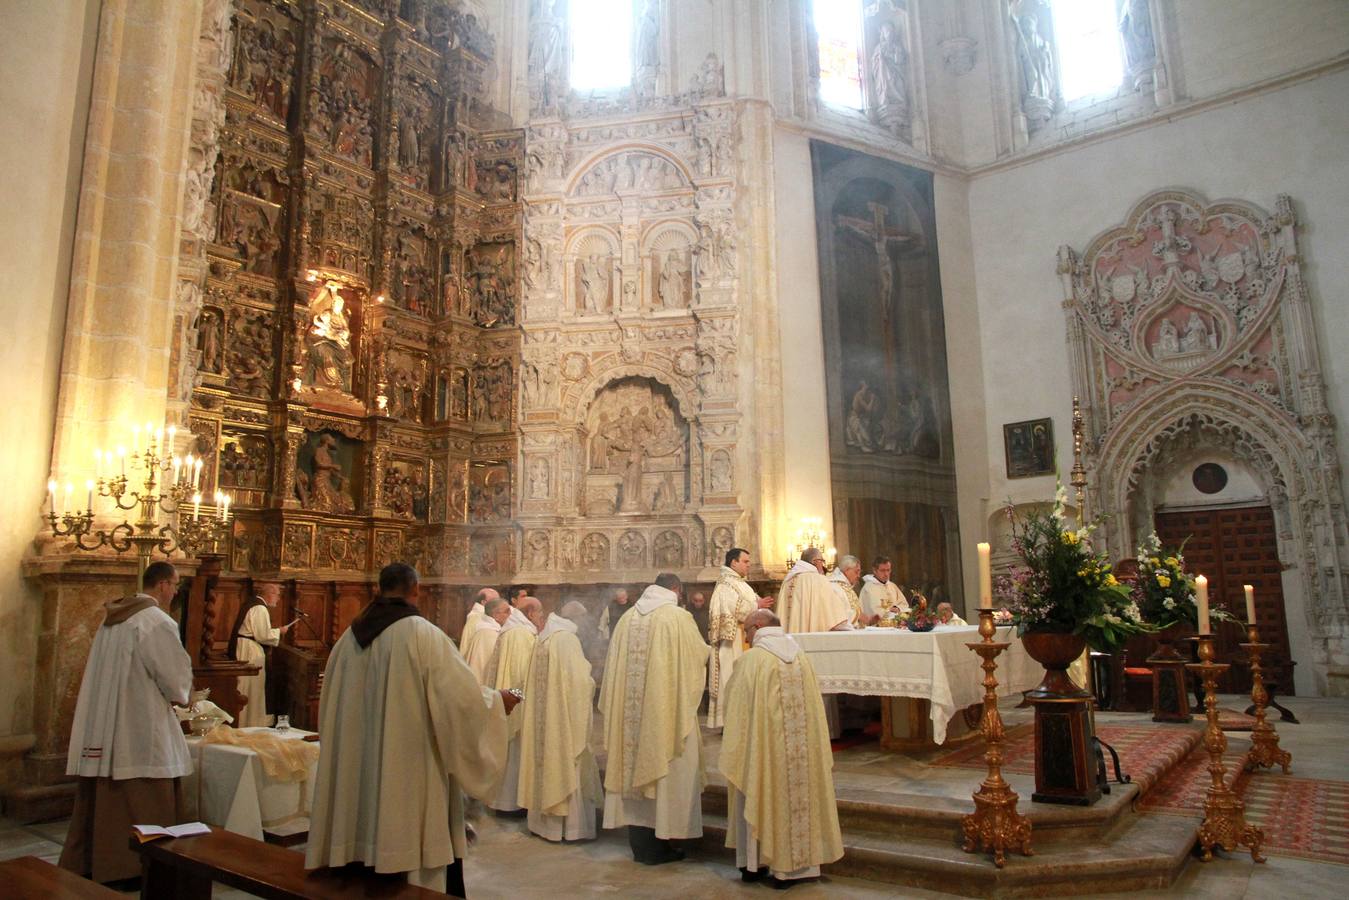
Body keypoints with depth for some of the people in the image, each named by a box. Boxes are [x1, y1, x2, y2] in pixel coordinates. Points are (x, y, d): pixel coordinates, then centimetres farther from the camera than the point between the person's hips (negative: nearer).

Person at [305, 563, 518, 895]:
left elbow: (331, 705, 15)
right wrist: (496, 700, 2)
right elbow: (464, 696, -17)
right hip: (411, 777, -6)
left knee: (364, 841, 17)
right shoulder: (424, 634, -14)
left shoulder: (350, 637, 4)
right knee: (417, 857, 6)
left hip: (358, 777, 6)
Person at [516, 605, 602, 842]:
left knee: (546, 761, 15)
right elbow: (579, 680, -19)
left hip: (543, 716, 8)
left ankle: (542, 820, 23)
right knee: (567, 767, 0)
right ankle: (571, 825, 7)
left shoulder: (543, 638, 9)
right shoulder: (567, 639, -16)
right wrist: (590, 685, 0)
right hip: (565, 715, -8)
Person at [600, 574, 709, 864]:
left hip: (631, 711, 5)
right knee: (664, 772, 6)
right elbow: (701, 655, -2)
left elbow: (614, 665, 8)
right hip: (665, 710, -5)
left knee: (635, 767, 13)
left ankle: (639, 844, 22)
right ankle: (658, 846, 13)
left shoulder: (628, 618, 4)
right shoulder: (678, 617, -11)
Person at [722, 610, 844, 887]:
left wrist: (734, 751, 3)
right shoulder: (801, 657, 4)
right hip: (801, 749, 4)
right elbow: (813, 707, 9)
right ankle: (797, 862, 22)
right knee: (796, 795, 14)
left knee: (762, 799, 9)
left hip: (763, 746, -4)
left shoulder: (751, 659, -12)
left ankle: (755, 863, 19)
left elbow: (738, 709, -8)